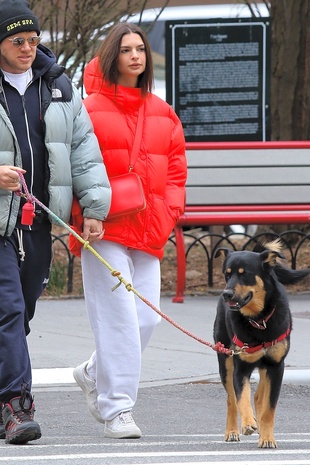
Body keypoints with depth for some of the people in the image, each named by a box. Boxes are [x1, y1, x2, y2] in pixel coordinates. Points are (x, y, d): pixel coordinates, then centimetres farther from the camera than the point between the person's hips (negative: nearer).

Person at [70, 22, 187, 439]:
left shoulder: (162, 114, 15)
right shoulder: (91, 109, -2)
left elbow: (176, 169, 18)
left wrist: (169, 213, 5)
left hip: (149, 232, 5)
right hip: (105, 231, -5)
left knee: (146, 318, 3)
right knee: (118, 317, -11)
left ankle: (94, 374, 29)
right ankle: (116, 409, -6)